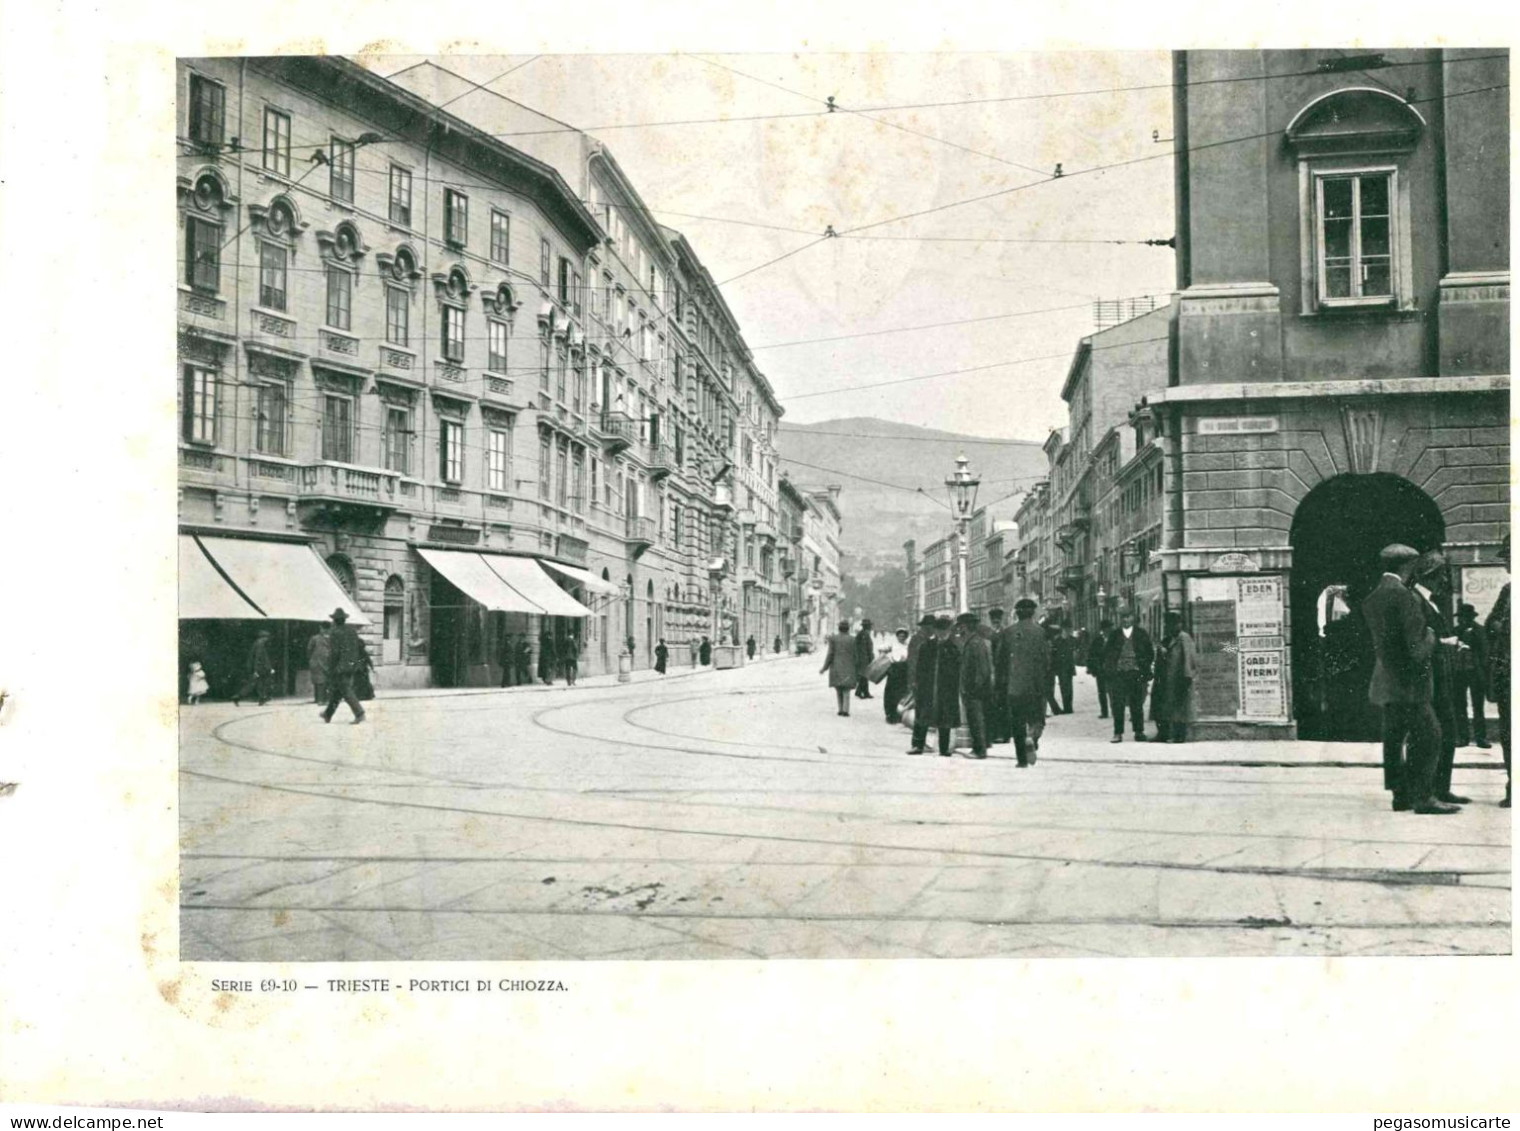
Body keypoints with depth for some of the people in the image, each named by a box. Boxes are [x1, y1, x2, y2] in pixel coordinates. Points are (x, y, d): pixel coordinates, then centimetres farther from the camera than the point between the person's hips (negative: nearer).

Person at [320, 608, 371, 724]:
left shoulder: (336, 633, -11)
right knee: (336, 692, 19)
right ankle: (328, 715, 30)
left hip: (340, 668, -8)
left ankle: (359, 714, -19)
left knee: (346, 692, -8)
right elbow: (361, 647, 10)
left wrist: (330, 669, -9)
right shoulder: (352, 632, 11)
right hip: (352, 666, 8)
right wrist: (367, 660, 14)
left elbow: (334, 653, -15)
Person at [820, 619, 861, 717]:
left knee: (838, 689, 12)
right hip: (848, 668, 0)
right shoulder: (853, 640, -1)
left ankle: (841, 709, 4)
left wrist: (824, 668, 4)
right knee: (846, 690, 4)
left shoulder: (833, 638, -2)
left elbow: (830, 654, -4)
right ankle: (845, 710, -10)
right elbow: (855, 656, 0)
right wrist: (858, 672, 8)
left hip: (836, 668, 0)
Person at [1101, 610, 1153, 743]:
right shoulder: (1114, 635, 9)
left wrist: (1145, 669, -2)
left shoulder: (1142, 634, 7)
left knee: (1137, 705, 3)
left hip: (1136, 673, 0)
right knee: (1117, 705, -3)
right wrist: (1109, 668, -3)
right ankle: (1118, 733, 0)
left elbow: (1150, 653, 8)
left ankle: (1139, 732, 10)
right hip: (1118, 673, 0)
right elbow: (1106, 653, 10)